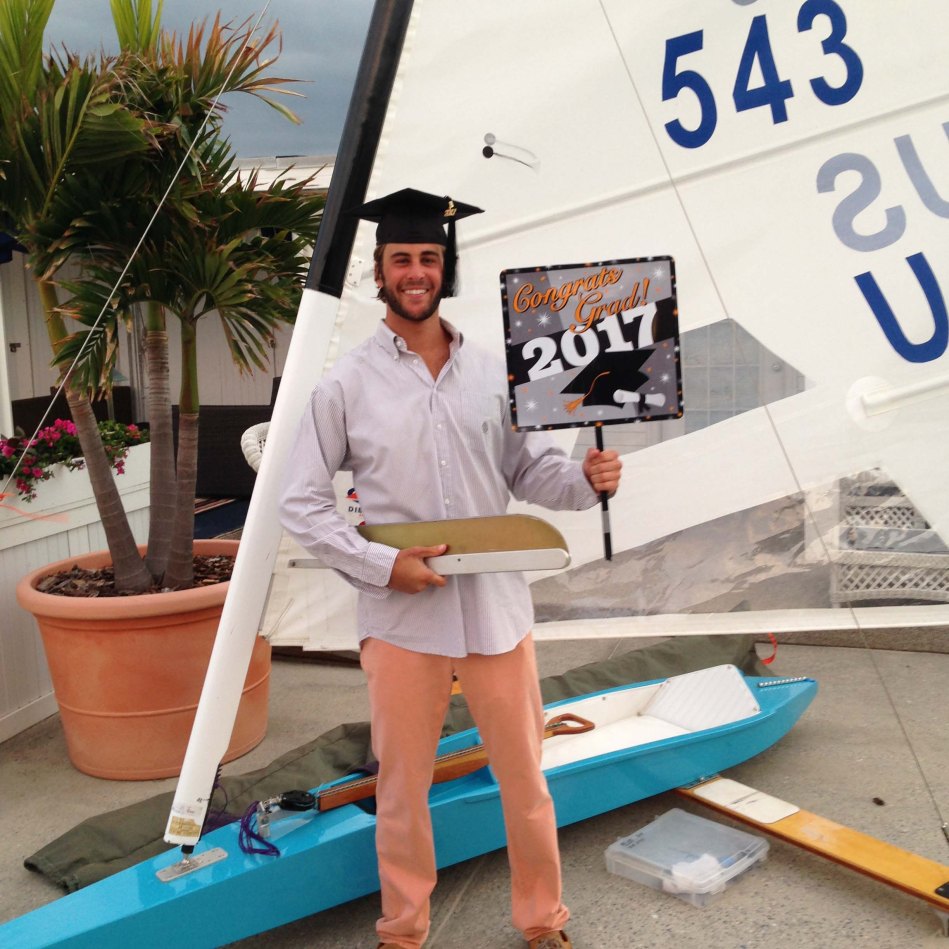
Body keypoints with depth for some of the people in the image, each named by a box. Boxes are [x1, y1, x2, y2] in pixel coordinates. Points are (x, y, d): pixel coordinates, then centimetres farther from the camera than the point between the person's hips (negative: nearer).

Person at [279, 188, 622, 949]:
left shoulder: (491, 372, 6)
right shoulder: (346, 385, -2)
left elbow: (532, 471, 8)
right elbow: (301, 504, -3)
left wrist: (588, 478, -12)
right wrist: (378, 564, -14)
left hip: (497, 606, 2)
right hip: (400, 616, -2)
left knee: (525, 777, 12)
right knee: (403, 786, 12)